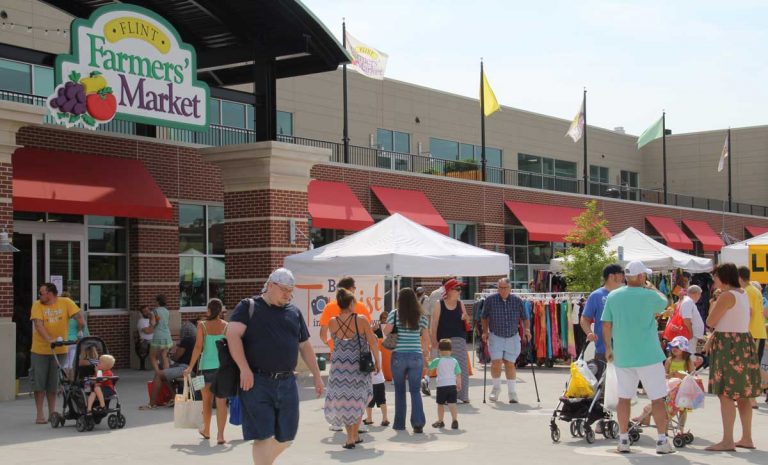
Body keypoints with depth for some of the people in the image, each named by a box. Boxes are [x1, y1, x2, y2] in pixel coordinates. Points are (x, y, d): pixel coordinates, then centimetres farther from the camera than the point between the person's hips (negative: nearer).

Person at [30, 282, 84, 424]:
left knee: (54, 383, 9)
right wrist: (49, 339, -31)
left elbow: (79, 317, -7)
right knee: (39, 382, 3)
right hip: (40, 350, 0)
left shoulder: (65, 302, -4)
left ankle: (52, 412, 20)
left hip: (60, 350, 1)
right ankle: (40, 414, 12)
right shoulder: (37, 305, -6)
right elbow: (38, 324, -18)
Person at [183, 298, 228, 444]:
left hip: (207, 366, 0)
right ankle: (220, 435, -9)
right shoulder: (226, 326, -1)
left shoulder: (202, 325, -4)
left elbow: (198, 347, -8)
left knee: (207, 400, 16)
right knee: (221, 401, -2)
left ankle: (206, 431, 33)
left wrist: (190, 367, -3)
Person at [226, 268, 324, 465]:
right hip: (257, 382, -5)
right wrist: (244, 368, -21)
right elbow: (233, 335, -11)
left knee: (286, 436, 10)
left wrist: (317, 376, 16)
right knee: (263, 436, -7)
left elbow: (305, 346, 21)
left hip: (287, 382, 5)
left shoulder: (294, 312, 17)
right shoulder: (248, 307, 1)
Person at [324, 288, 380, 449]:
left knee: (342, 401, 12)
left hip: (339, 365, 2)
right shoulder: (361, 320, -9)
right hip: (358, 366, -2)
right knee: (357, 400, 11)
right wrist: (377, 361, 5)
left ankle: (352, 436, 12)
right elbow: (373, 342, -6)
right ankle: (352, 437, 10)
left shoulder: (332, 322, -4)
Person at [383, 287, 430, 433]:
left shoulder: (394, 314, -3)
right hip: (416, 357, 1)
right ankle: (418, 422, -10)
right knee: (415, 391, 5)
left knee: (400, 390, 12)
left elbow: (386, 332, -5)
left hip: (399, 356, -1)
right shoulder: (421, 316, 3)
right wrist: (425, 358, 16)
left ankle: (399, 423, 18)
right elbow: (425, 339, 5)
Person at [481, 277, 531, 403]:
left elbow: (524, 318, 8)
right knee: (496, 362, -9)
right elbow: (485, 317, 9)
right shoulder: (490, 300, -4)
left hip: (512, 337, 1)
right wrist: (485, 331, 3)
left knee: (510, 364, 1)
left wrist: (527, 329, -6)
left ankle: (512, 393, 11)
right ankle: (496, 388, 16)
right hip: (495, 336, -1)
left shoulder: (517, 301, -2)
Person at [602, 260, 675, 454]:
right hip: (648, 356, -4)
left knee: (624, 398, 11)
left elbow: (606, 325, 5)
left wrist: (608, 348, 16)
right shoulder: (649, 296, -9)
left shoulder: (613, 296, 2)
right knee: (657, 398, 3)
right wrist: (650, 287, 20)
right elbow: (665, 303, 14)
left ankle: (623, 440, 14)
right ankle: (662, 441, 2)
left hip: (622, 356, 4)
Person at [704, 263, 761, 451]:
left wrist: (713, 305, 4)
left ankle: (727, 440, -7)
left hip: (729, 346, -10)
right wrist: (712, 338, 21)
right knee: (743, 395, 12)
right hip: (744, 343, 10)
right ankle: (746, 438, 17)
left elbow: (711, 322, -13)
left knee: (726, 394, -7)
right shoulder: (743, 294, 14)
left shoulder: (727, 296, -15)